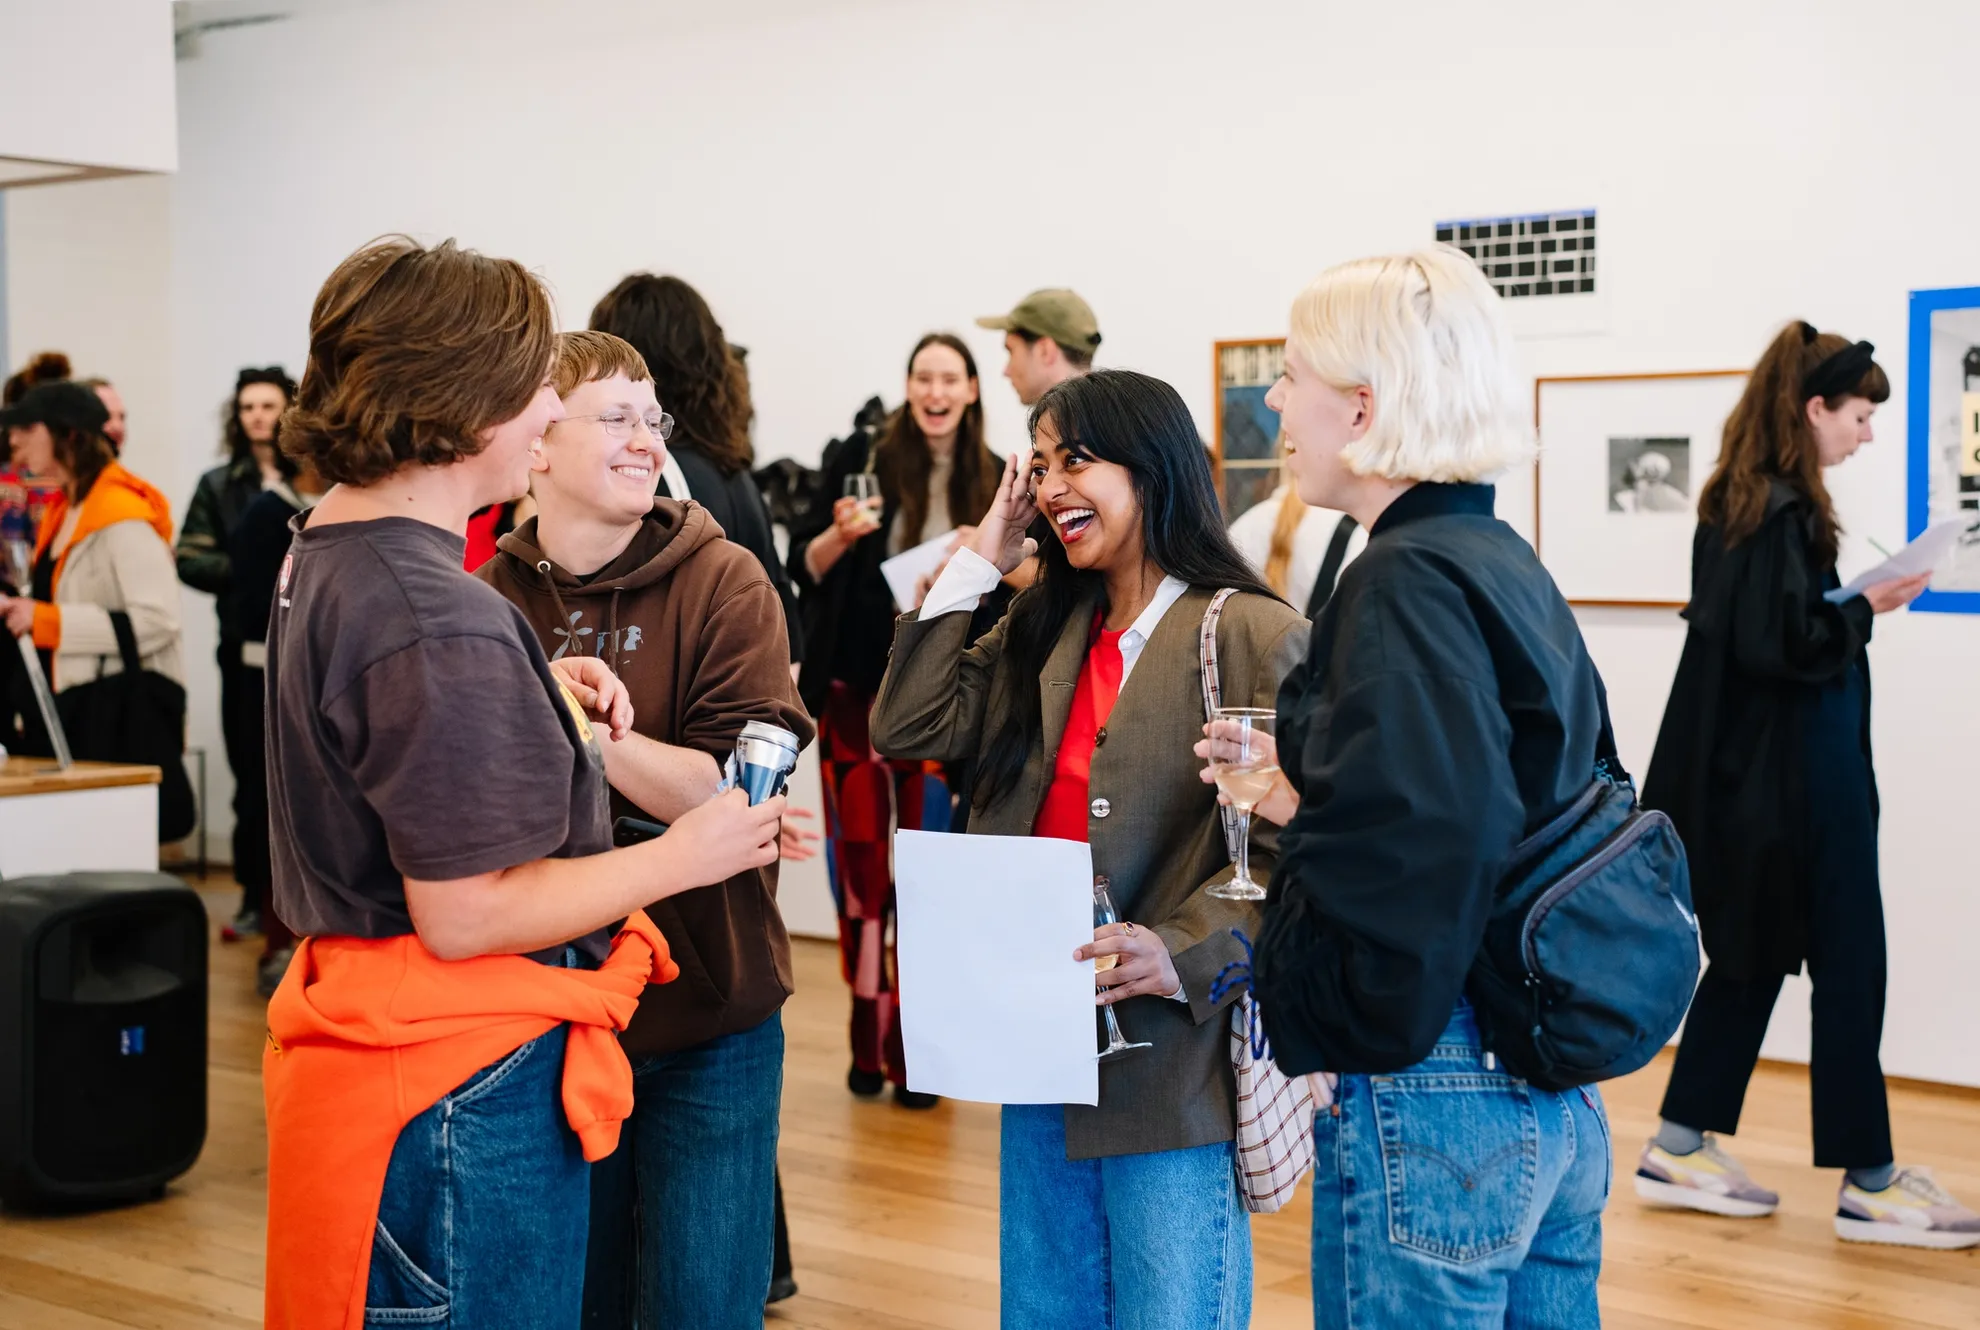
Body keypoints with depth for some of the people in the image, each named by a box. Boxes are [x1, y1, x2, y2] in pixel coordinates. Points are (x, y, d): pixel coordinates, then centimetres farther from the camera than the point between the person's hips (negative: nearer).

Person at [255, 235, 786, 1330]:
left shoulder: (325, 550, 8)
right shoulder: (441, 624, -24)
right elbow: (462, 915, -23)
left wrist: (539, 695, 12)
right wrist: (678, 859, -14)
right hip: (467, 1082, -10)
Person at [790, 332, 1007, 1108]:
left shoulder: (995, 482, 3)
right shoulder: (858, 459, -2)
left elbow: (1005, 596, 10)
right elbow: (805, 569, -2)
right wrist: (841, 534, -20)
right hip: (857, 689, -1)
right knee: (860, 864, 2)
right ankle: (867, 1041, 13)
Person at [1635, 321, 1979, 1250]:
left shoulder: (1740, 501, 10)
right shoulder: (1784, 513, -18)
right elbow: (1780, 644, -23)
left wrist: (1851, 607, 7)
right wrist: (1866, 609, -13)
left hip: (1753, 774, 10)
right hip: (1795, 779, -10)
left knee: (1752, 956, 15)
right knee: (1848, 966, -1)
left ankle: (1683, 1151, 21)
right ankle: (1868, 1184, 8)